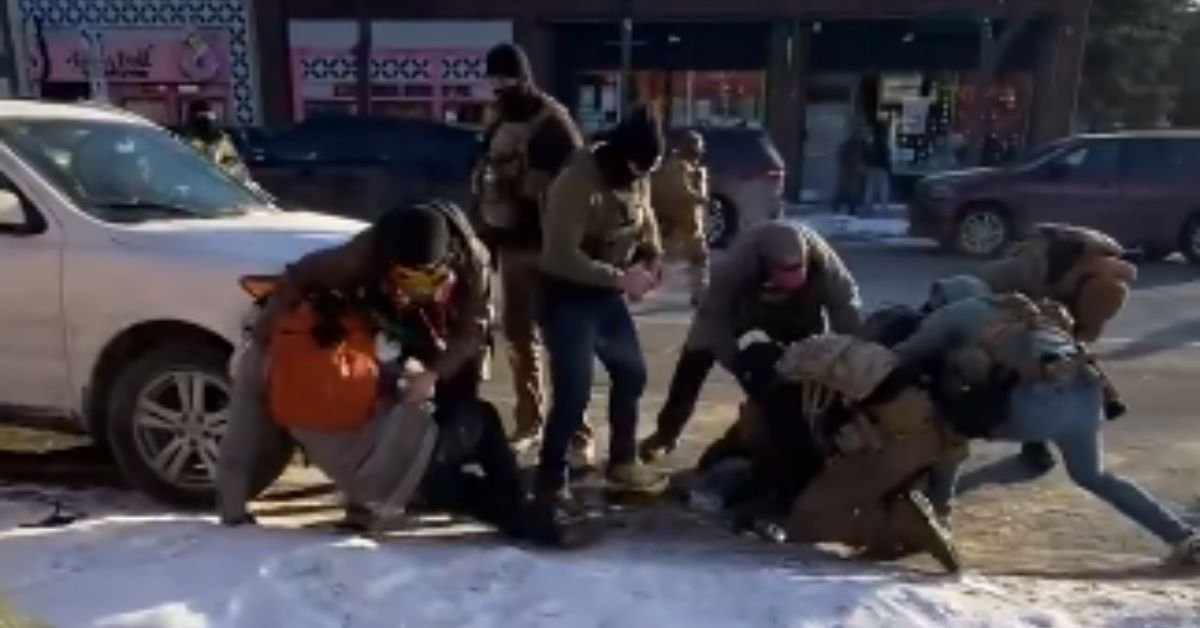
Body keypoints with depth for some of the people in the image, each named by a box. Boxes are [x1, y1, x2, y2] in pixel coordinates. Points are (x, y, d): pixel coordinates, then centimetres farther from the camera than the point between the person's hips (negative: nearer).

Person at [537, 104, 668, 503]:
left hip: (608, 294, 9)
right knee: (574, 391, -9)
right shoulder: (577, 182, -24)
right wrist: (620, 277, -28)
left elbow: (646, 219, 16)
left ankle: (623, 464, 34)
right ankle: (551, 480, 10)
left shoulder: (636, 178, 0)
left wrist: (652, 257, -5)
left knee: (632, 373, 16)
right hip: (568, 296, -8)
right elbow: (562, 256, -28)